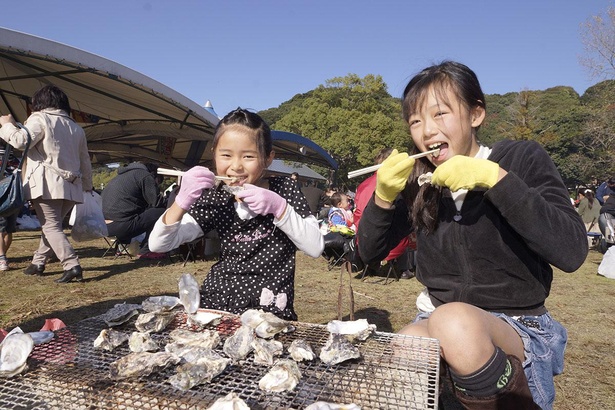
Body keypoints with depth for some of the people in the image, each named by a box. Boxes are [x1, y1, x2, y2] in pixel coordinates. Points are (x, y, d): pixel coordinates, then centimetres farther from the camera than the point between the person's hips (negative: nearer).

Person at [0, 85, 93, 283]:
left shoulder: (39, 119, -1)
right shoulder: (76, 127, 18)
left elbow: (20, 141, -14)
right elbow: (85, 161, 20)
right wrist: (87, 186, 29)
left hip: (46, 184, -6)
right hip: (71, 186, 6)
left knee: (51, 227, -6)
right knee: (52, 225, 18)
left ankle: (72, 266, -18)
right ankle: (38, 262, 25)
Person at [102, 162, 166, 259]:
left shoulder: (122, 175, 28)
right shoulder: (145, 175, 0)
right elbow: (156, 202, -4)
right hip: (121, 226, -10)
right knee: (161, 213, -5)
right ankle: (146, 251, -4)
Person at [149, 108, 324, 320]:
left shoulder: (283, 189, -2)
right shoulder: (216, 199, 2)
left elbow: (316, 248, -9)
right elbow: (158, 245, -3)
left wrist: (279, 207, -20)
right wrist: (183, 201, -19)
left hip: (270, 313, -2)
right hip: (216, 304, 3)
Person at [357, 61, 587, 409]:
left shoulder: (522, 159, -8)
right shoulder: (420, 178, 0)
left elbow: (572, 252, -20)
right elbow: (371, 253, 1)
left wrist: (495, 178, -28)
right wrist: (384, 196, -17)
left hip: (520, 327, -2)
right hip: (439, 323, 3)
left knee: (454, 321, -34)